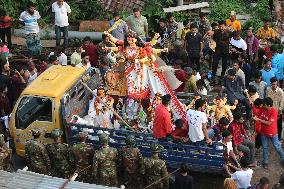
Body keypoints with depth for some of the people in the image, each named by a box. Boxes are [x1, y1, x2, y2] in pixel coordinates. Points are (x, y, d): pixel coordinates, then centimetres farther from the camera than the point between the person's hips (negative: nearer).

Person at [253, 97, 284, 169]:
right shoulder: (263, 110, -5)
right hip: (264, 132, 5)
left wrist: (258, 119, -27)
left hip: (272, 133, -5)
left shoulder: (274, 111, -23)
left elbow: (269, 123, -27)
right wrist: (255, 117, -15)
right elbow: (259, 117, 5)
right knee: (265, 148, 14)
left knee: (277, 147, 8)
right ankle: (265, 162, 25)